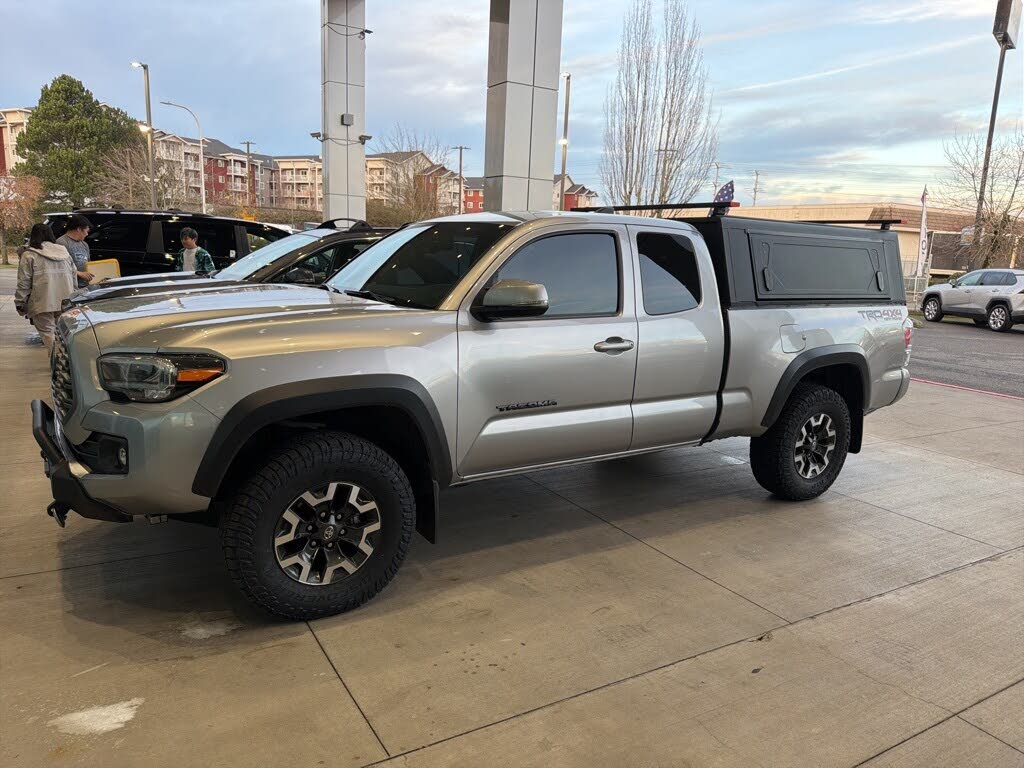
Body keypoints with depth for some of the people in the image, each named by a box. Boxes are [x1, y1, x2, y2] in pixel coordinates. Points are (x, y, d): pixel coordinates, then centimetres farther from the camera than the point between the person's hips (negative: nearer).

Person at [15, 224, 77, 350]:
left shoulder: (29, 255, -2)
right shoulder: (64, 252, 14)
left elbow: (23, 283, -4)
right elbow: (74, 275, 18)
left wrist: (20, 303, 4)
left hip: (43, 302, -5)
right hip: (66, 302, 5)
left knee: (48, 332, -3)